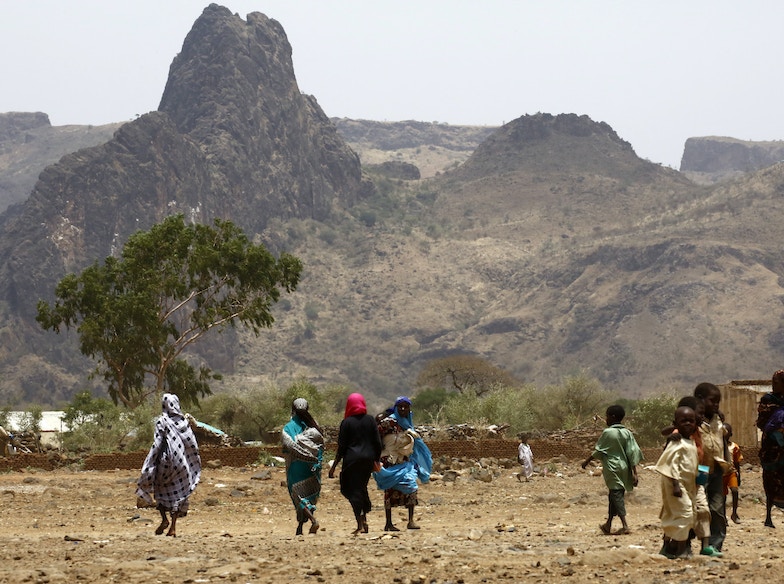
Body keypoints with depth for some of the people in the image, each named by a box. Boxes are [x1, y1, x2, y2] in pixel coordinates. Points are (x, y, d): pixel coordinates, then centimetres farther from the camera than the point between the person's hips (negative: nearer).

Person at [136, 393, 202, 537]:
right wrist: (193, 465, 15)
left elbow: (157, 444, -13)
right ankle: (173, 527, 4)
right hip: (182, 463, 4)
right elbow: (192, 445, 5)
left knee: (159, 489, 15)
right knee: (178, 493, 9)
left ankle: (164, 519, 0)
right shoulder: (184, 421, 4)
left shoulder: (162, 422, -9)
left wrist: (149, 465, -9)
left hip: (167, 460, -4)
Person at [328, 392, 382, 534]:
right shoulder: (370, 420, 3)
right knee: (362, 487, 19)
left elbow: (341, 446, -5)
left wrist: (334, 466, 1)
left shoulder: (346, 422, -5)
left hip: (352, 459, -4)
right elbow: (377, 442, 3)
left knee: (353, 490, 0)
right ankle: (364, 518, 11)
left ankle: (360, 525, -8)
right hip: (368, 459, 4)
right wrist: (377, 460, 15)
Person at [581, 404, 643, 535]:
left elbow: (597, 450, -4)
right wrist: (634, 473, 1)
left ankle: (625, 525, -17)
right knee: (614, 496, 16)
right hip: (624, 468, 6)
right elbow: (633, 453, -1)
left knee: (616, 495, -6)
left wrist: (587, 461, 11)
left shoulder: (608, 432, -11)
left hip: (612, 468, -6)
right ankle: (608, 525, 24)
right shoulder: (627, 433, 3)